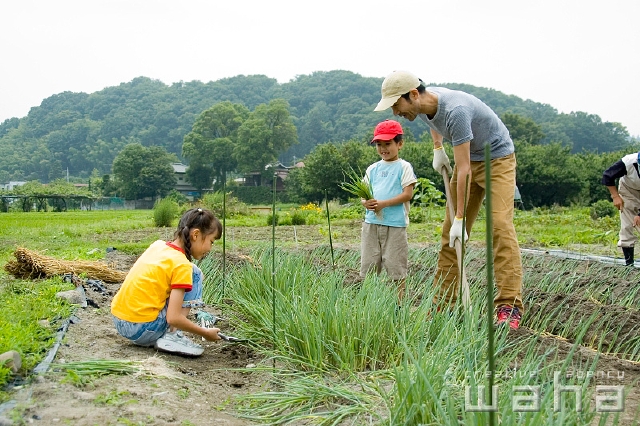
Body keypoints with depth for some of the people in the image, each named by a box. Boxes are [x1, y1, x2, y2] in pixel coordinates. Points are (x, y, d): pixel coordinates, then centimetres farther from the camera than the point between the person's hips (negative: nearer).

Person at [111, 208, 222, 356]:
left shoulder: (158, 245, 6)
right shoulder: (181, 265, -15)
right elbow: (173, 318, -19)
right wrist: (205, 333, -7)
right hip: (142, 329, -8)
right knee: (195, 275, -2)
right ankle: (173, 336, -8)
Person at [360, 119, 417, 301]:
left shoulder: (403, 167, 0)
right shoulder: (372, 169, 15)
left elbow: (407, 194, -9)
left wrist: (383, 204, -17)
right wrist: (366, 202, -10)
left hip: (395, 224, -5)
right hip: (371, 222, 5)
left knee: (395, 266, -1)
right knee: (368, 266, 7)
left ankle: (398, 302, 8)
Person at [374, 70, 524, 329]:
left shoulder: (455, 110, -34)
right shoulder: (423, 105, -8)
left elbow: (463, 169, -33)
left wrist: (460, 218, -32)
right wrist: (437, 149, 9)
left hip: (498, 158, -8)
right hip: (469, 159, 8)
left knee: (500, 225, -22)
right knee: (449, 231, -1)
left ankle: (509, 307, -23)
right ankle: (443, 305, 1)